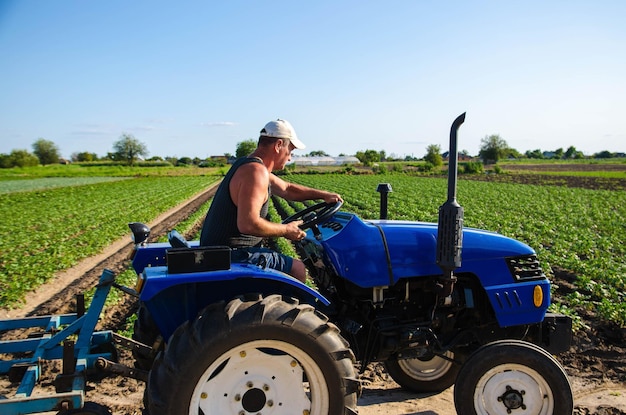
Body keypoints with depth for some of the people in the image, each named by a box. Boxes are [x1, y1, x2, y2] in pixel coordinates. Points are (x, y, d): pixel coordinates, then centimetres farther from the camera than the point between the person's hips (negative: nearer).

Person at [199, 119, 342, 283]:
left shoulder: (248, 165, 13)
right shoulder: (256, 171, -20)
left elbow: (287, 189, 25)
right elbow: (249, 224, -30)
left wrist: (323, 195, 20)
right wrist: (286, 230, -16)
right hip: (232, 255, -11)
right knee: (297, 269, -3)